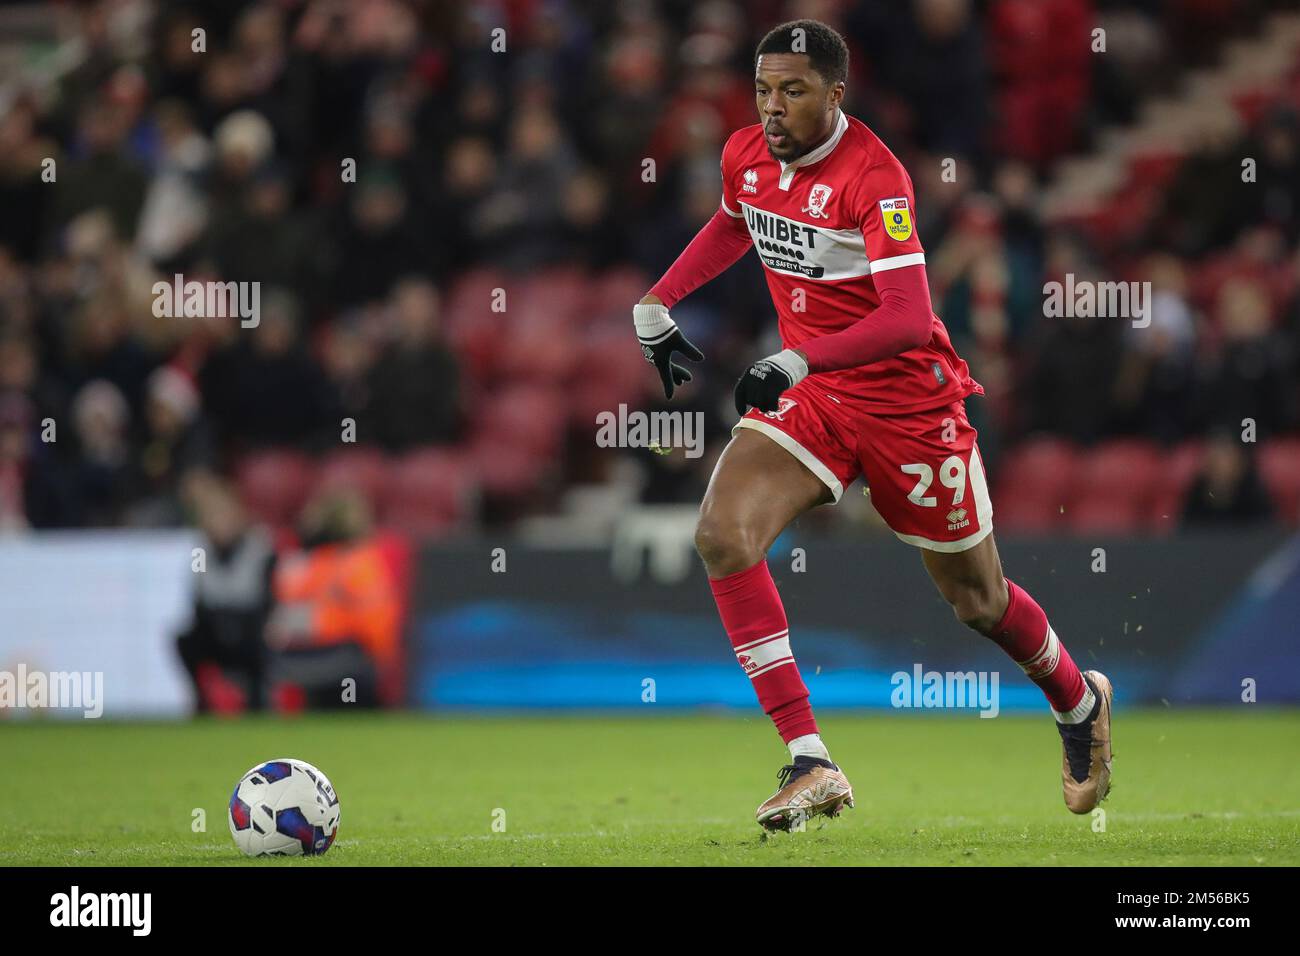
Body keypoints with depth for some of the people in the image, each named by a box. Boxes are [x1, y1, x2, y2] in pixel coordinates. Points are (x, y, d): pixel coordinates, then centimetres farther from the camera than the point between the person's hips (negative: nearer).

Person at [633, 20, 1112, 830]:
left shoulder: (874, 176, -24)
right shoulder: (746, 156, -2)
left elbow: (909, 318, -33)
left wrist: (797, 360, -43)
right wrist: (657, 301, 14)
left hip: (907, 399, -5)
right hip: (810, 396, 5)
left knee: (978, 601, 10)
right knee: (722, 536, -21)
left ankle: (1079, 702, 45)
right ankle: (810, 765, -19)